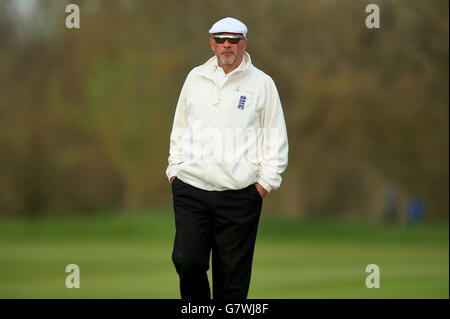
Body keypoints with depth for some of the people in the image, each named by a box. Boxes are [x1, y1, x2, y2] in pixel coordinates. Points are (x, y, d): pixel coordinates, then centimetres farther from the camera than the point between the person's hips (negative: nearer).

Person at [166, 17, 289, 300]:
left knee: (233, 275, 0)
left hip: (239, 195, -2)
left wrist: (266, 181, -3)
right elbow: (180, 128, 22)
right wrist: (175, 168, 12)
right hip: (190, 191, 2)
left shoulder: (262, 83, 5)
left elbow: (276, 138, 5)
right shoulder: (196, 78, 14)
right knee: (186, 261, -7)